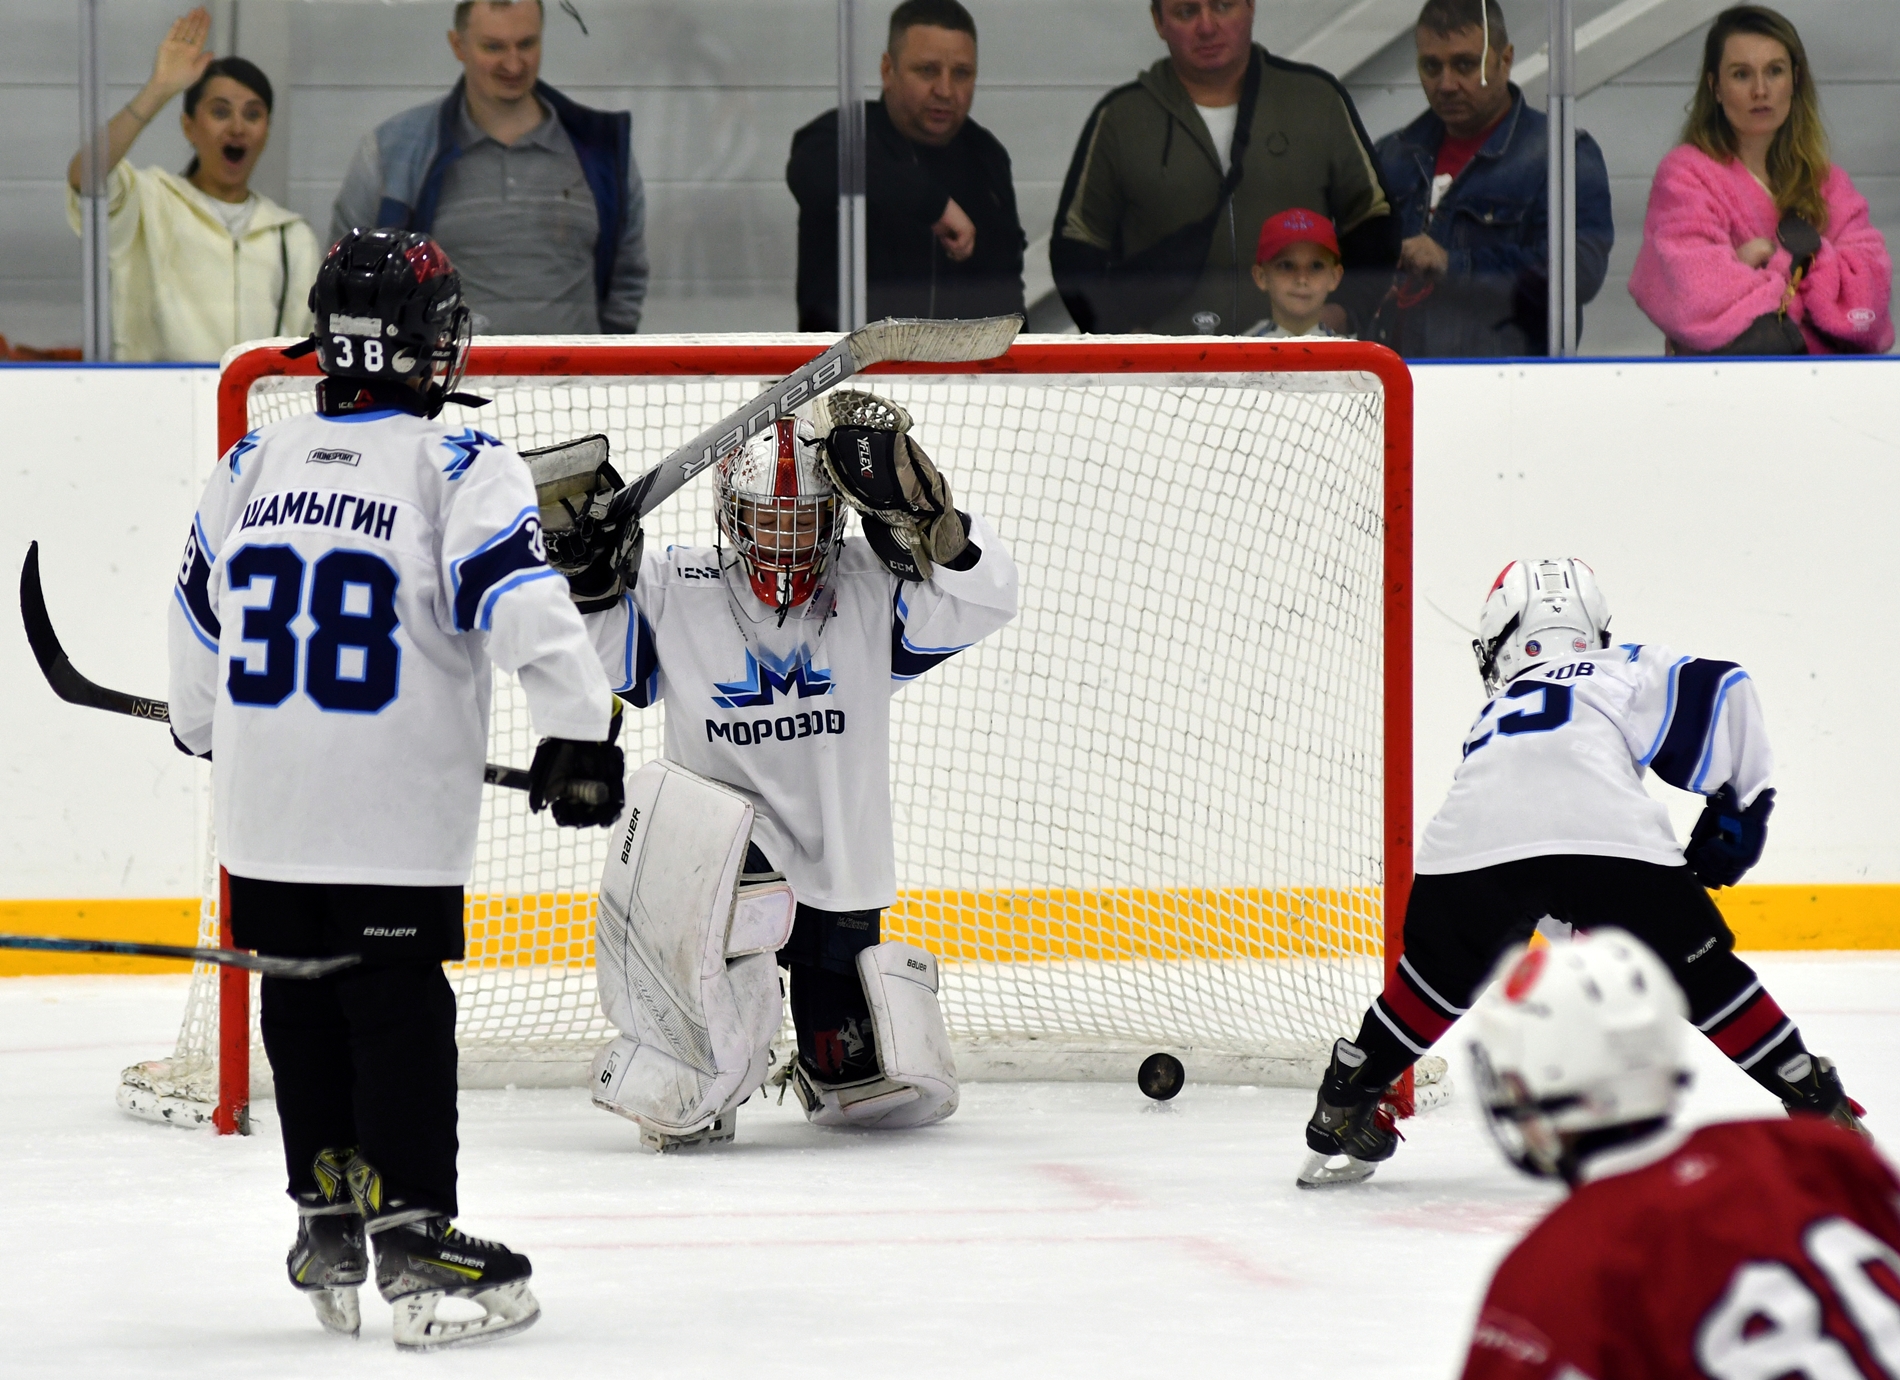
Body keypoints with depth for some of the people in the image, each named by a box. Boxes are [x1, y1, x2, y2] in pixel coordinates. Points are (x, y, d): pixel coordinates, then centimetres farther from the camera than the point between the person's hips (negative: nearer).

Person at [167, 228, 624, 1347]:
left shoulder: (253, 466, 9)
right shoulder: (462, 470, -8)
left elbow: (200, 627, 20)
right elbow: (526, 609, -18)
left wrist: (208, 731, 37)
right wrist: (583, 732, -11)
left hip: (265, 814, 5)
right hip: (395, 822, -5)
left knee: (303, 1007, 15)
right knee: (401, 1013, -1)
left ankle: (327, 1225, 22)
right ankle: (411, 1238, -3)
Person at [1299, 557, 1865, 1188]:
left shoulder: (1495, 715, 43)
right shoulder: (1626, 671, 33)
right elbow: (1721, 692, 16)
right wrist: (1739, 805, 26)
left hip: (1471, 850, 2)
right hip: (1610, 839, -2)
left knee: (1441, 976, 27)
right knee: (1701, 971, 13)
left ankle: (1344, 1106, 28)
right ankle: (1821, 1108, 15)